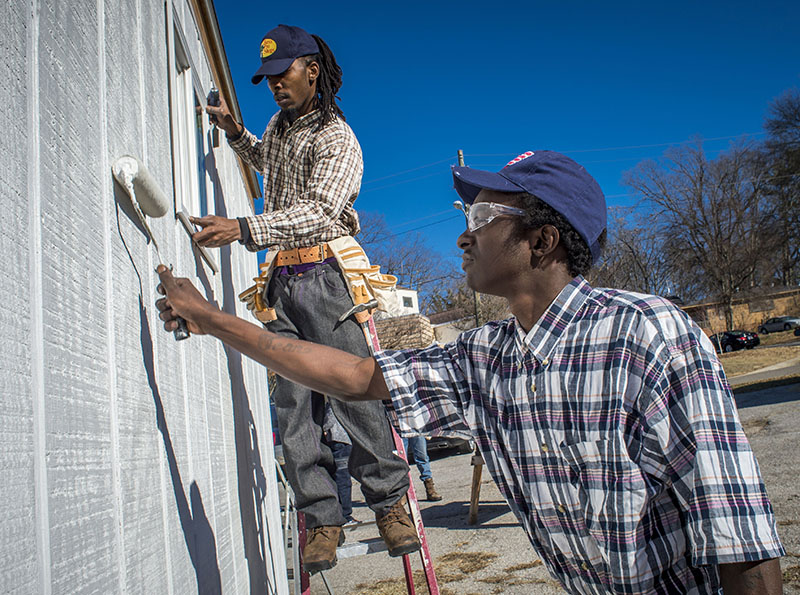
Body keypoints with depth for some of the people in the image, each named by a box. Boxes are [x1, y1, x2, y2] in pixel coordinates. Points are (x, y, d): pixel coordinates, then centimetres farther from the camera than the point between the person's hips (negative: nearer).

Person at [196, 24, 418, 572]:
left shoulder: (336, 138, -7)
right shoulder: (279, 125, 19)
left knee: (354, 392, -10)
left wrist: (243, 228, -36)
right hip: (283, 279, 7)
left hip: (323, 273, -7)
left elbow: (318, 211, -24)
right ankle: (323, 520, 2)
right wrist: (236, 132, 25)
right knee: (294, 403, -1)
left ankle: (390, 502, 5)